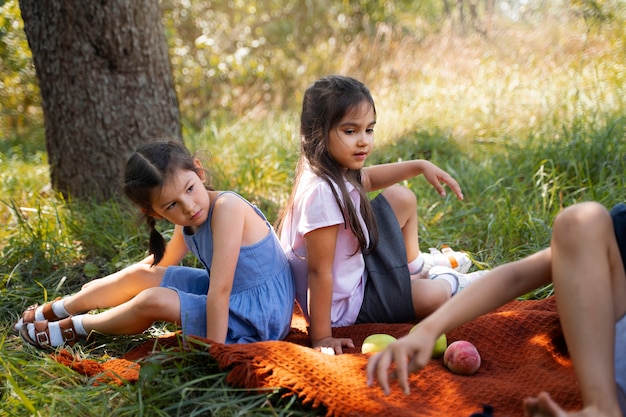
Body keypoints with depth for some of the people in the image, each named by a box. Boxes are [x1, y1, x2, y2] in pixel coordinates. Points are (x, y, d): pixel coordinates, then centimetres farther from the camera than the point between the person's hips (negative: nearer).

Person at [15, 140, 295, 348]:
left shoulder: (226, 208, -27)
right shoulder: (186, 221, -2)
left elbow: (220, 290, -30)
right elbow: (162, 262, 19)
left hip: (259, 316, -8)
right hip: (229, 298, 8)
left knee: (153, 301, -19)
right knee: (141, 276, 9)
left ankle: (75, 328, 9)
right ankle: (54, 310, 29)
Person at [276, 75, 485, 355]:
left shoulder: (336, 169, -7)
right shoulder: (321, 192, -35)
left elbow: (369, 178, 19)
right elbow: (319, 271, -33)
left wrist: (420, 166, 12)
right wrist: (321, 337, -29)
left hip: (356, 266, 10)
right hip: (343, 307, -10)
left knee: (401, 198, 13)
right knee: (433, 297, -17)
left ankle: (415, 265, 37)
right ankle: (447, 280, 22)